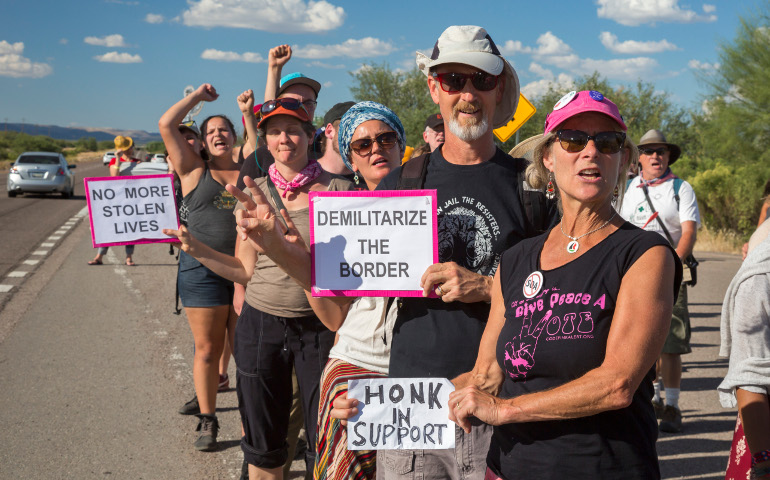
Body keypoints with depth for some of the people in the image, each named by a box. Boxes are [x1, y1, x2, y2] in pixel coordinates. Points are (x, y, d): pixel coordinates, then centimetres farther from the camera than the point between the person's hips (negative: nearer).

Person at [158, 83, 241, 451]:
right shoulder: (195, 171, 6)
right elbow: (166, 125, 1)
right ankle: (207, 421, 18)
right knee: (207, 348, 5)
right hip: (202, 269, -1)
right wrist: (198, 95, 7)